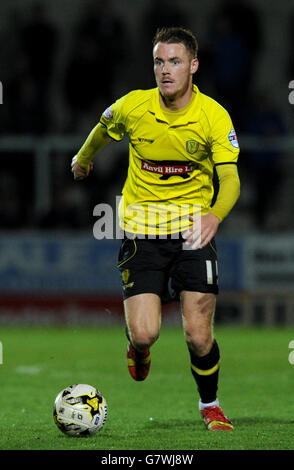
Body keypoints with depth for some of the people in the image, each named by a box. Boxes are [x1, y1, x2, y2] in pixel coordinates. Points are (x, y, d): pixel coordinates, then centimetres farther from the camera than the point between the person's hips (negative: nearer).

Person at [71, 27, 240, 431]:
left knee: (199, 337, -8)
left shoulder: (214, 117, -10)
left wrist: (215, 214, -36)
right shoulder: (132, 107, -6)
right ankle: (138, 351, 27)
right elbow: (103, 130, 18)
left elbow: (230, 179, -15)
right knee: (144, 334, -13)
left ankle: (210, 405, 21)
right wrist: (83, 159, 37)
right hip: (141, 229, 1)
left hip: (193, 230, -1)